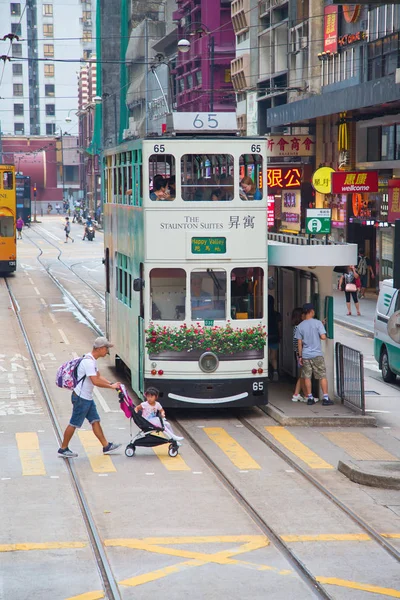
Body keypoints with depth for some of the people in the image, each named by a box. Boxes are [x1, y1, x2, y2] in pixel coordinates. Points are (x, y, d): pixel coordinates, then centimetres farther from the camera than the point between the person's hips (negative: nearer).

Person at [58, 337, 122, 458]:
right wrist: (111, 386, -19)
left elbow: (99, 377, 17)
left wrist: (112, 384, 4)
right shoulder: (88, 362, -23)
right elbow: (95, 381, -29)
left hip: (88, 398, 10)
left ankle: (106, 446, 16)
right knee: (74, 424, -1)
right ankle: (63, 449, 9)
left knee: (95, 421, 11)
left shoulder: (92, 360, 10)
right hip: (81, 398, -10)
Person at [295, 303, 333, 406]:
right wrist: (318, 336, 9)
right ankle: (326, 398, 0)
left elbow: (299, 343, 3)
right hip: (317, 355, -3)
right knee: (323, 376, 3)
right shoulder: (317, 323, -7)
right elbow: (323, 337, -14)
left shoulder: (300, 326, 2)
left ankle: (310, 398, 11)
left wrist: (300, 356, 9)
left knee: (307, 377, 9)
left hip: (305, 355, 3)